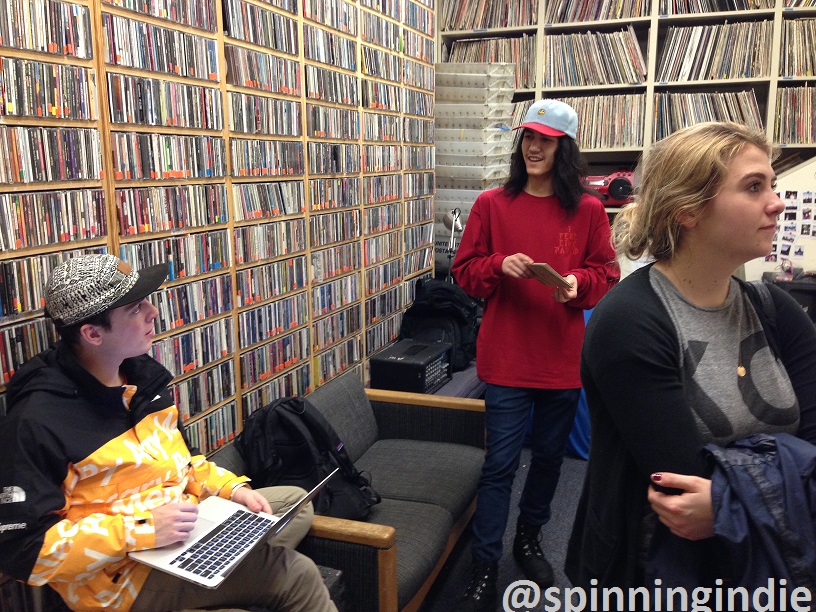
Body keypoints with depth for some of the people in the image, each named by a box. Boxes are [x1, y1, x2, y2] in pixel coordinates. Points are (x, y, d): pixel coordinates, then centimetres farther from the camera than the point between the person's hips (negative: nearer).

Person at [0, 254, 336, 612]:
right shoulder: (37, 421, -22)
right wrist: (140, 529, -29)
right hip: (125, 573, -8)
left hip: (183, 524, 8)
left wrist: (231, 488, 0)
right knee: (294, 576, -15)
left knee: (295, 501, 14)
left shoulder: (138, 372, 2)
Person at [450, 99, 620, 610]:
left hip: (564, 358, 2)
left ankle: (529, 538, 42)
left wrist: (578, 283, -15)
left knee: (550, 456, 17)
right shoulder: (492, 204, -2)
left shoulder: (588, 210, 0)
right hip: (507, 357, -2)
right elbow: (465, 270, 2)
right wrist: (500, 265, -17)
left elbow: (606, 273, 5)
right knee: (500, 463, 1)